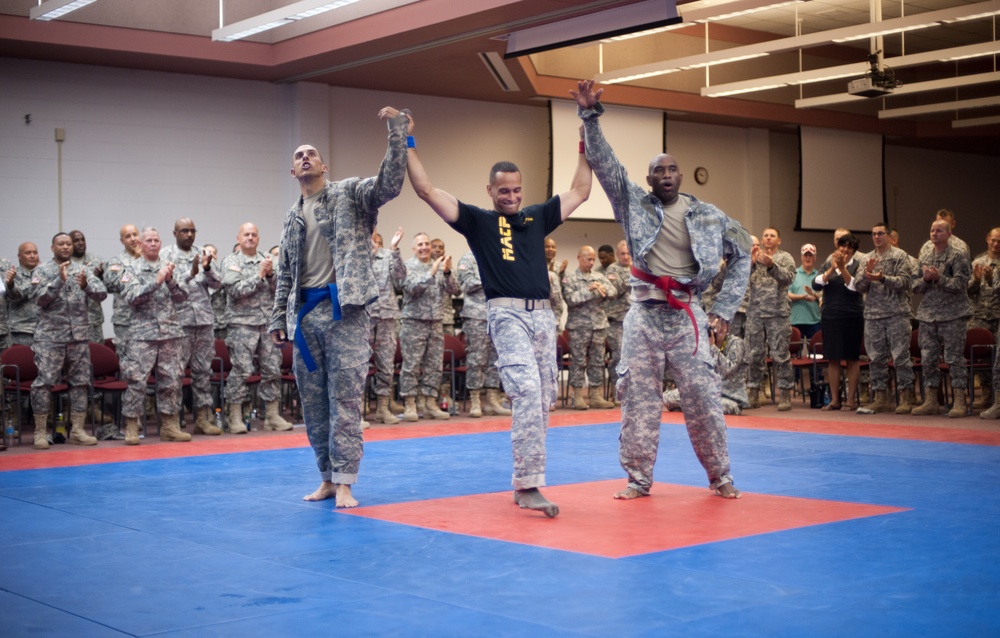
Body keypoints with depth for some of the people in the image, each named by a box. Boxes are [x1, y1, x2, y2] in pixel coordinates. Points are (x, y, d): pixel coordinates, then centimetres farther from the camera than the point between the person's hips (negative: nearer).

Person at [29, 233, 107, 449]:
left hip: (79, 335, 3)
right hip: (50, 336, -3)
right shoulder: (42, 271, 2)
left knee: (80, 382, 5)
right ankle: (40, 431, -1)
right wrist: (60, 280, -22)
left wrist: (86, 285, -23)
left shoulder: (84, 270, 8)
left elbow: (102, 294, -3)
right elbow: (39, 299, -12)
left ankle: (77, 430, 11)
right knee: (44, 382, -8)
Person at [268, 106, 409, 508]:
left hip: (344, 310, -6)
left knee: (345, 399, -6)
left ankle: (343, 482, -3)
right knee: (313, 401, 8)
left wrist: (397, 132, -23)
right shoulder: (293, 217, 18)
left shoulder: (349, 194, 3)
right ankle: (327, 478, 18)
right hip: (305, 314, 6)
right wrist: (278, 319, 15)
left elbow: (389, 184, -16)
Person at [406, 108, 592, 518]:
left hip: (543, 315, 6)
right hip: (507, 314, -5)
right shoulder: (477, 220, 4)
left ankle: (525, 482, 16)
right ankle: (528, 485, -20)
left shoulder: (537, 217, 16)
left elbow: (580, 192, 24)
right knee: (527, 391, -21)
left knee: (543, 399, 7)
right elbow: (426, 191, -2)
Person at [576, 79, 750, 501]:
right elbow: (604, 164, -5)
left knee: (704, 398, 1)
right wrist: (590, 116, -15)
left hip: (687, 317, 0)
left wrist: (723, 310, 4)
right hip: (644, 316, 1)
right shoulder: (636, 205, 2)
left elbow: (741, 254, 10)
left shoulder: (707, 216, 2)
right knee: (638, 399, 3)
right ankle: (638, 479, 15)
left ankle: (720, 477, 16)